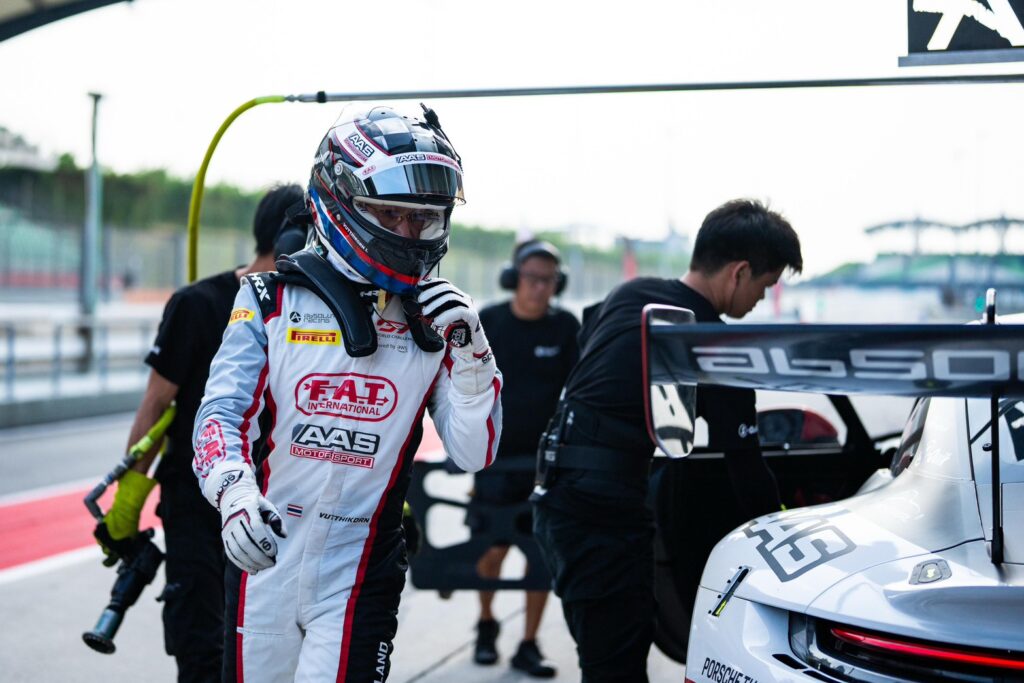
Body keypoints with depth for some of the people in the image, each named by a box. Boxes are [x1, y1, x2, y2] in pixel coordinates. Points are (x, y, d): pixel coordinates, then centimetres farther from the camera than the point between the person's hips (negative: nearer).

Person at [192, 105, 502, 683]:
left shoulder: (435, 319, 1)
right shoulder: (273, 298, -3)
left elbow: (475, 454, -1)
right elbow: (220, 412, -9)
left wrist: (469, 351, -14)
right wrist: (235, 491, -29)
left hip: (360, 578, 0)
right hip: (263, 558, 0)